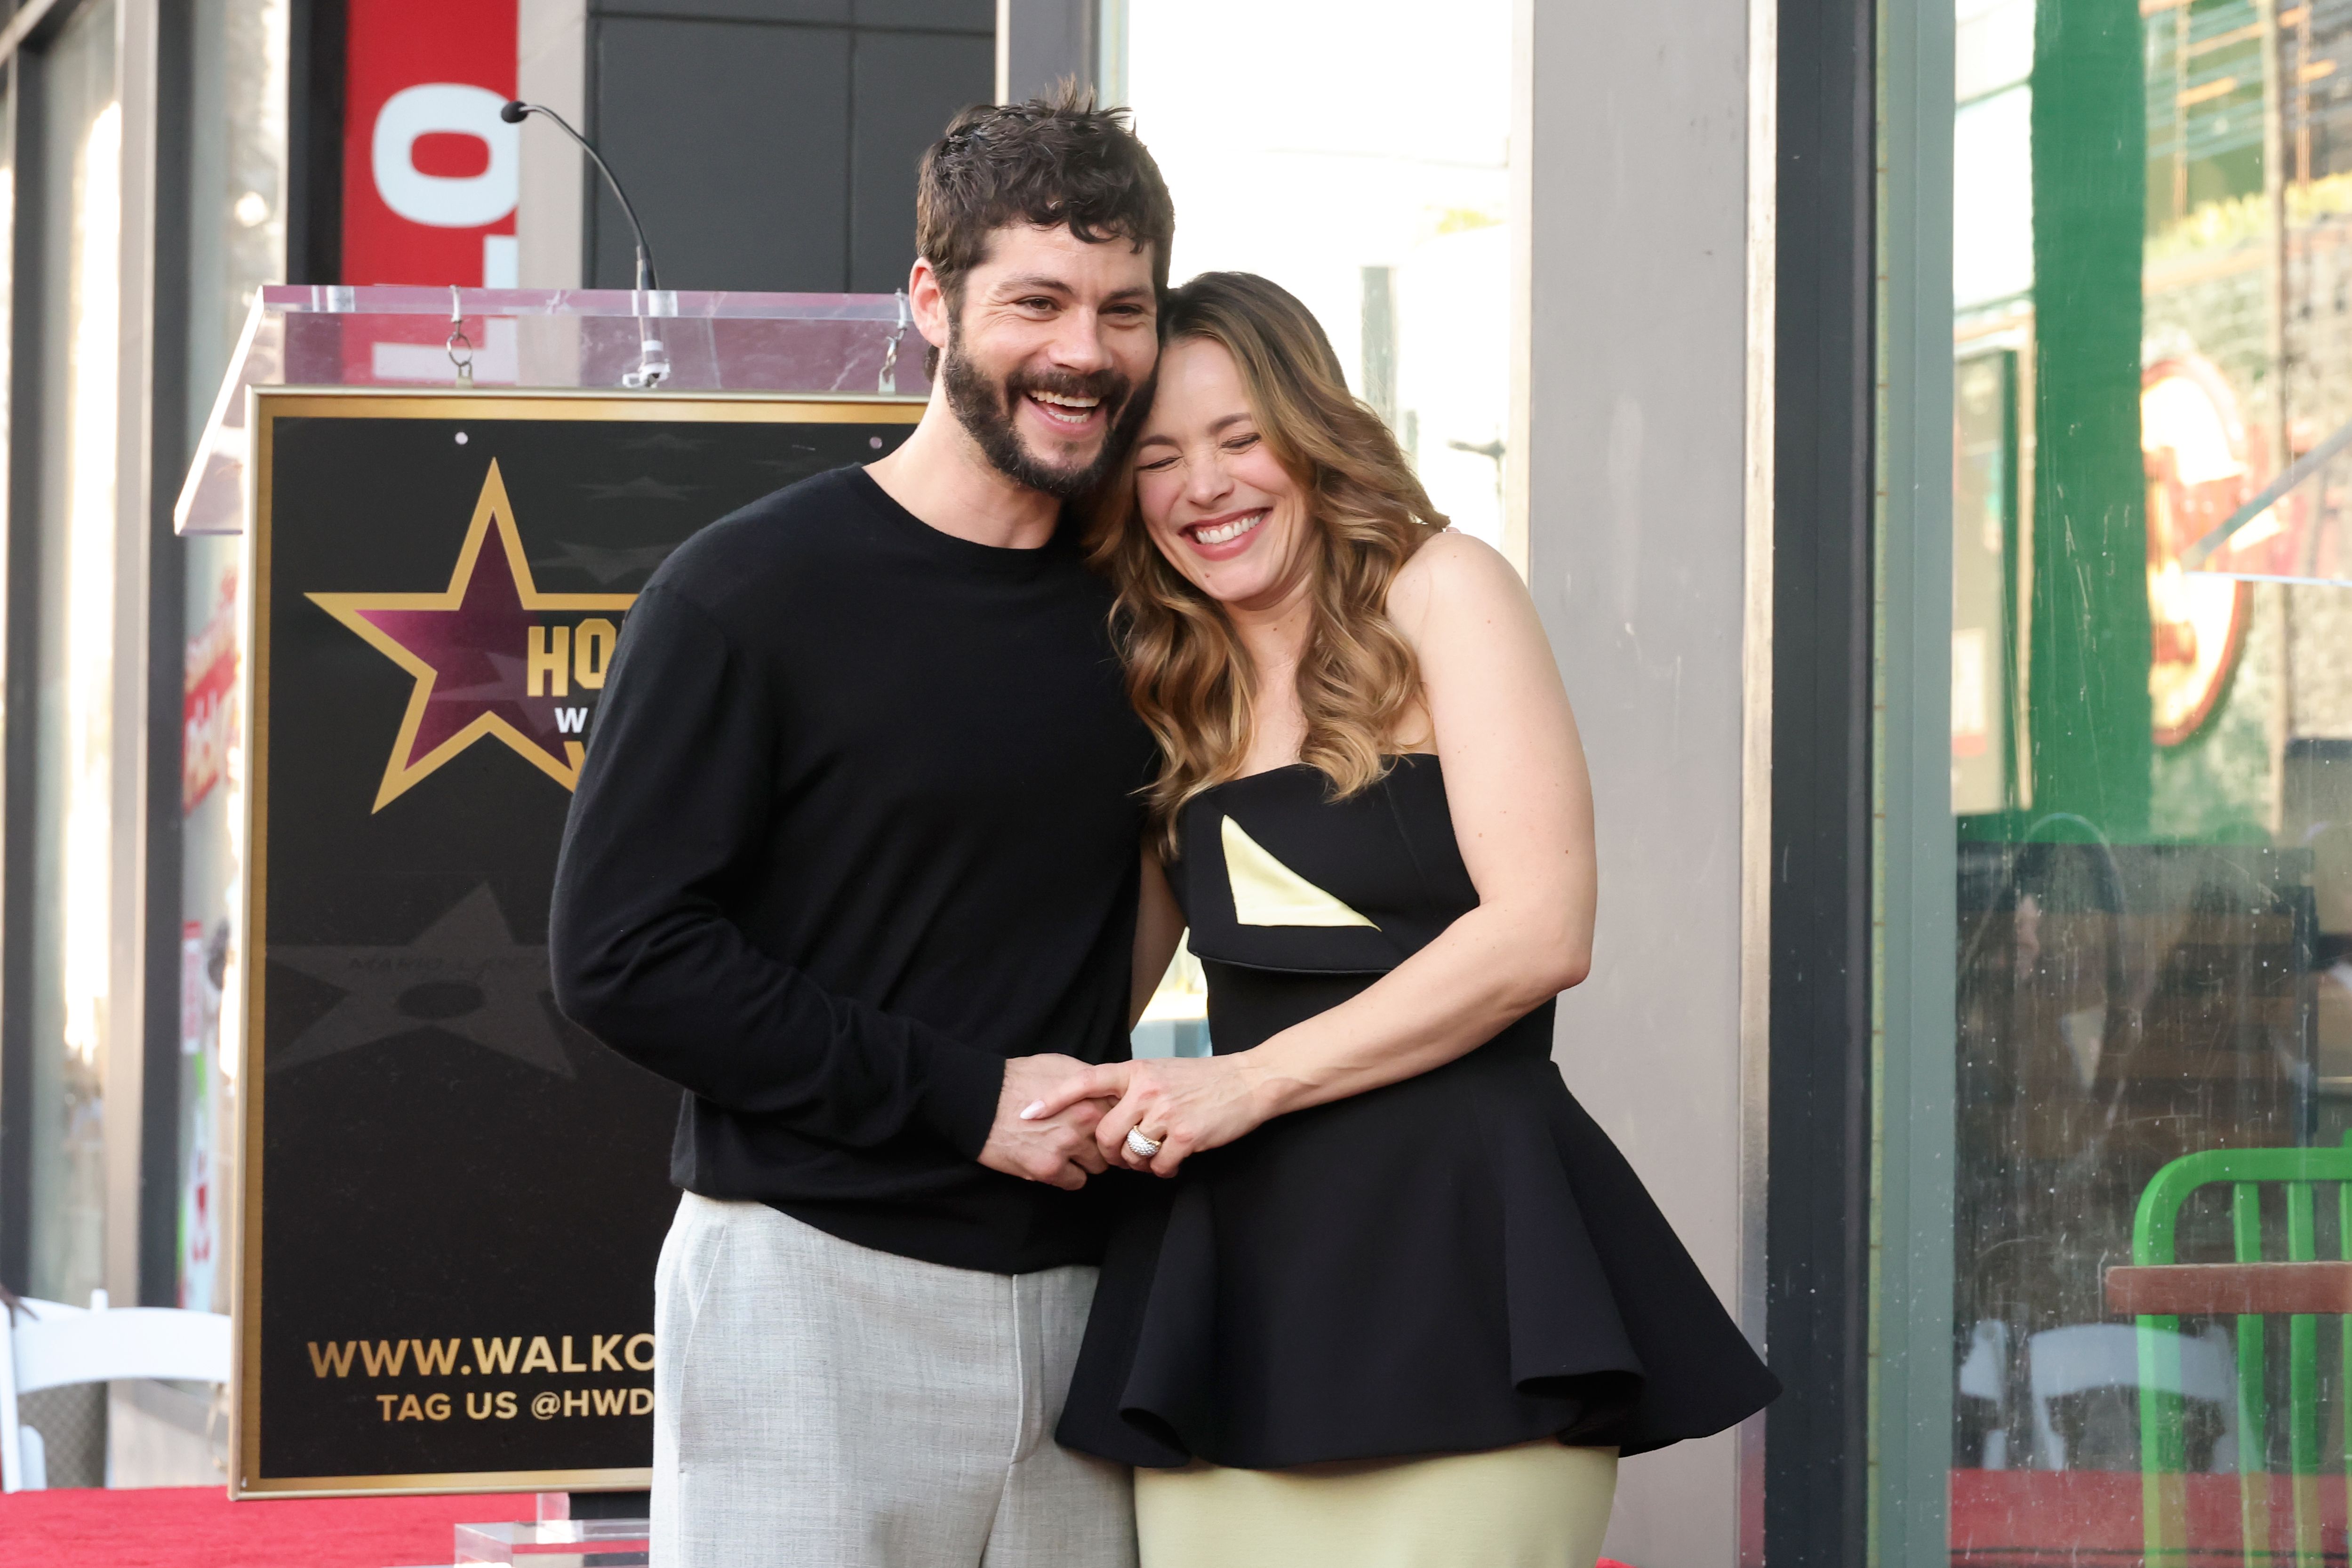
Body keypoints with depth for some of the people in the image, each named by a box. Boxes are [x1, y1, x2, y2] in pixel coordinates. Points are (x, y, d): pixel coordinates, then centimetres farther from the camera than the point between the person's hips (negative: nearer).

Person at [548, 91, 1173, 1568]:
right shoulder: (753, 589, -6)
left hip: (1076, 1294, 5)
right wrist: (959, 1095, -13)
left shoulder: (1136, 602, 11)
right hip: (815, 1291, -5)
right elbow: (623, 951, -11)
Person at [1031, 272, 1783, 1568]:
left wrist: (1256, 1080, -9)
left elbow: (1540, 932, -9)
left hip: (1457, 1228, -5)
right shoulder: (1169, 698, 18)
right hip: (1236, 1259, 5)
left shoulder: (1438, 595, 1)